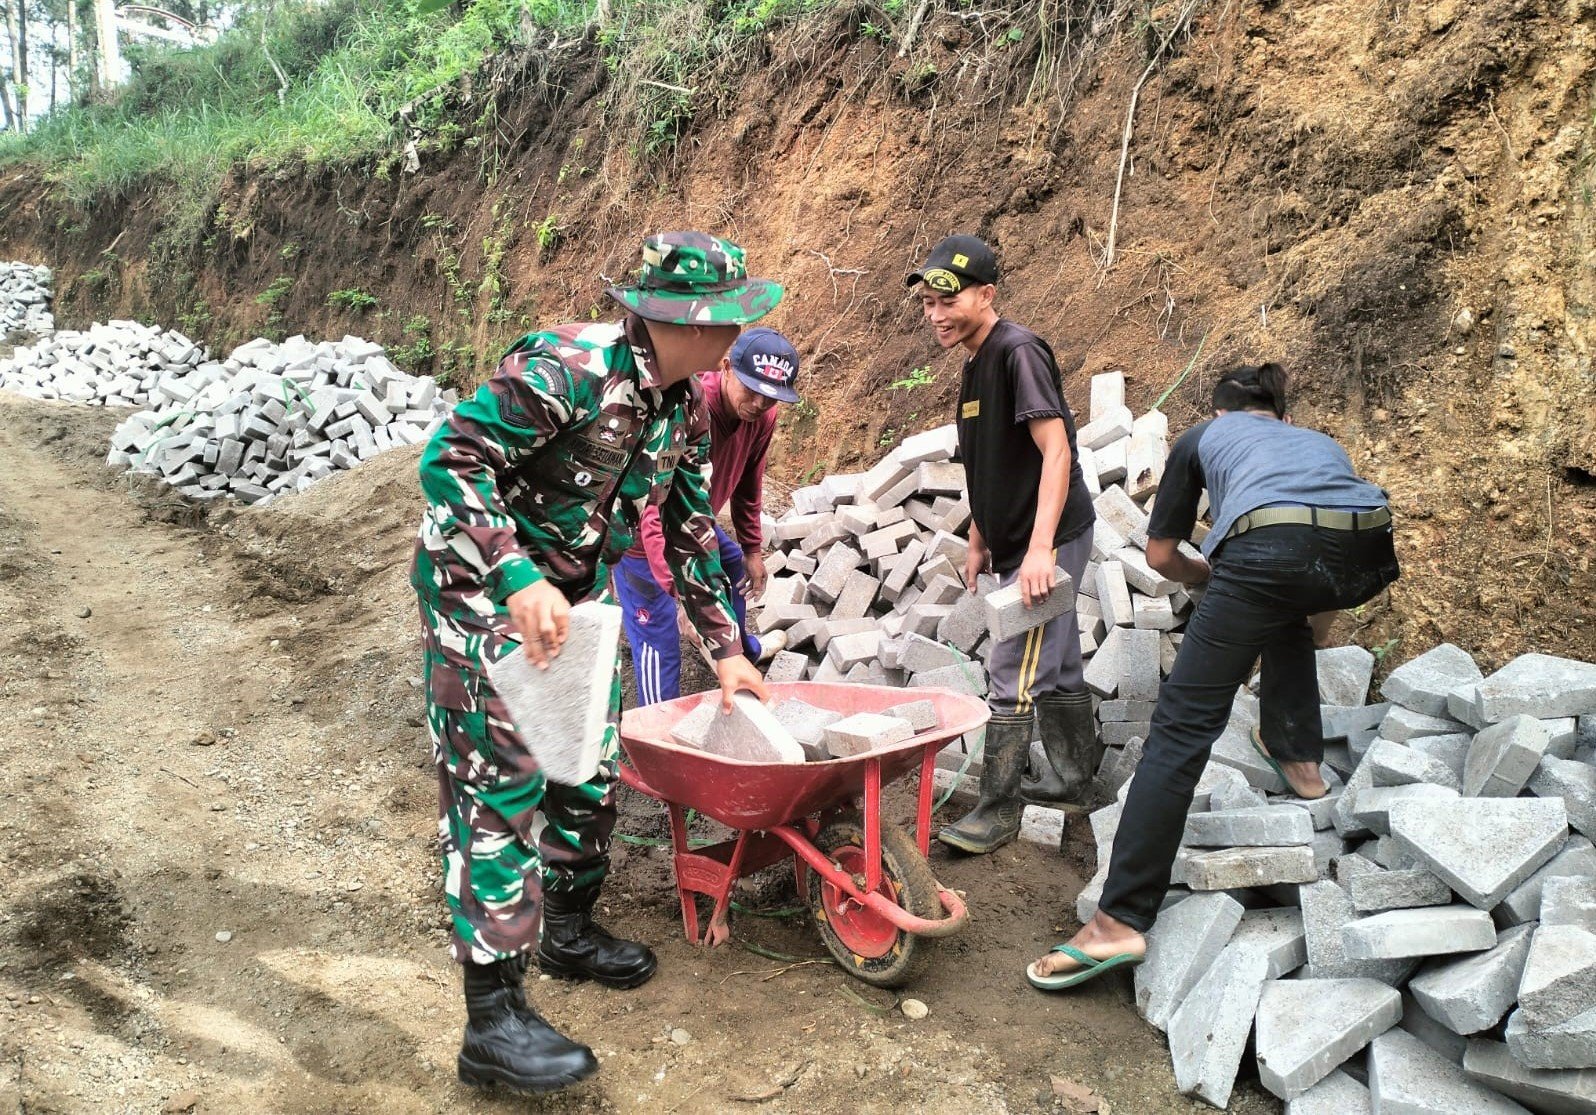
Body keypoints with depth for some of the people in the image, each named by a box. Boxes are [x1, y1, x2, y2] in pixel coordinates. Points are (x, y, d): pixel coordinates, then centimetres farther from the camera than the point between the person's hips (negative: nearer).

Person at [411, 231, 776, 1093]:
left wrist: (726, 650, 11)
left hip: (571, 598, 9)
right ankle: (493, 1022, -1)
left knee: (591, 769, 15)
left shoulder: (682, 404, 1)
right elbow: (450, 459, -28)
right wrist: (519, 580, -37)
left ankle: (569, 932, 37)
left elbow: (688, 530, 10)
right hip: (481, 591, -8)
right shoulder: (564, 369, -27)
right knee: (500, 789, -9)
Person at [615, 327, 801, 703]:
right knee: (660, 645, -10)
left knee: (736, 570, 30)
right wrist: (680, 591, -48)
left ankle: (742, 649, 59)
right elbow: (657, 512, -43)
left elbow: (748, 485, 6)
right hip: (642, 536, -9)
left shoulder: (762, 414, -12)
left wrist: (753, 550, 12)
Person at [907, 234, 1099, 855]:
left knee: (1014, 675, -6)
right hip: (1014, 543, 10)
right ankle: (1076, 777, 33)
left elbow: (1055, 450, -23)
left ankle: (997, 813, 2)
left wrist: (1040, 548, -29)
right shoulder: (976, 366, 12)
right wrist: (979, 542, 20)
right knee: (1056, 669, 19)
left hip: (1050, 540, -9)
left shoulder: (1018, 352, -16)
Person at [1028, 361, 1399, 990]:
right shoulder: (1320, 441, 42)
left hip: (1272, 548, -4)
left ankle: (1121, 920, -7)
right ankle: (1296, 754, 31)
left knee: (1183, 725, -2)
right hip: (1369, 557, 5)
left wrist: (1218, 581, 51)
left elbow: (1160, 555, 32)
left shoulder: (1204, 436, 33)